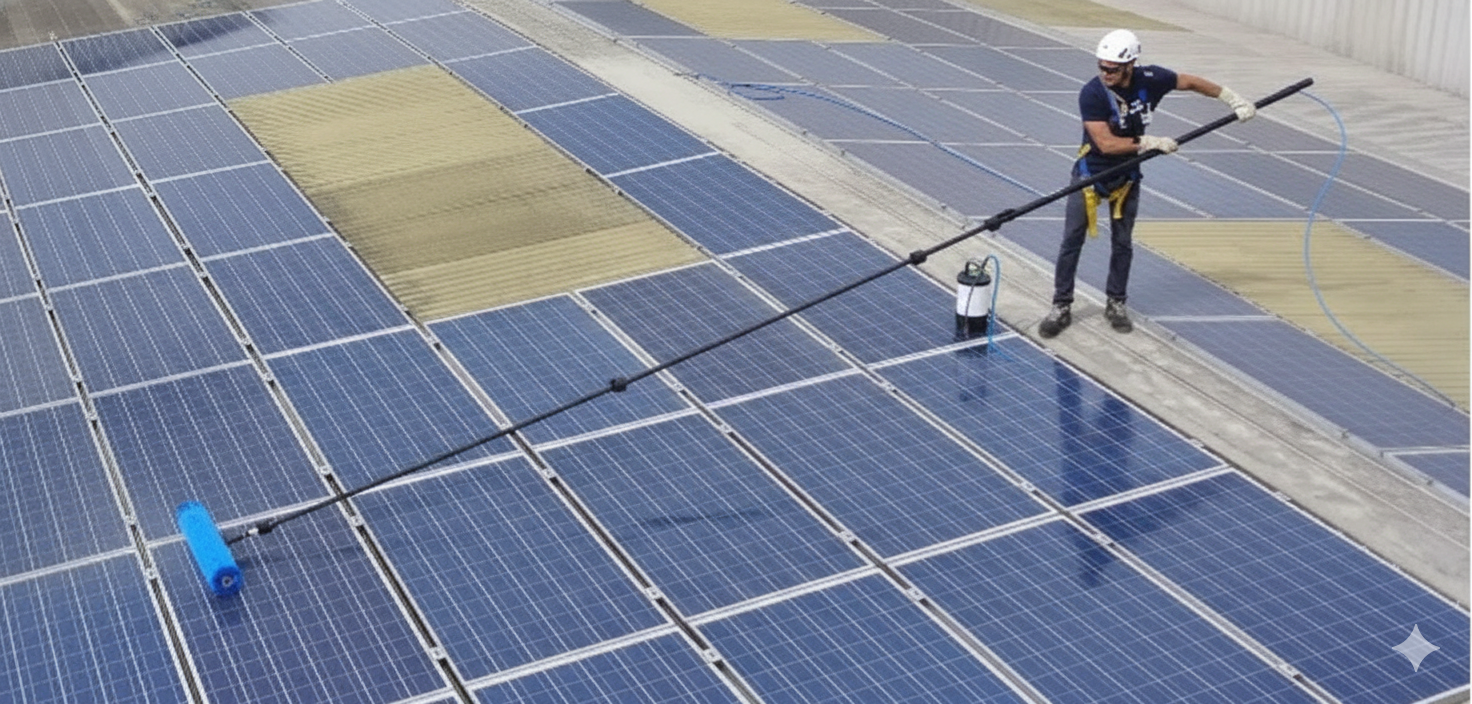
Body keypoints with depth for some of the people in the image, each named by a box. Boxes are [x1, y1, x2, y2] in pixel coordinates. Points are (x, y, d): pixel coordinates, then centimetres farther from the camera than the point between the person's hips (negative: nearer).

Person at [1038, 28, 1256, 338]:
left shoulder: (1149, 80, -15)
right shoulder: (1092, 94, -26)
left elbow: (1191, 82, 3)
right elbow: (1106, 143, -29)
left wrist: (1233, 100, 5)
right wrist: (1152, 142, -29)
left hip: (1127, 175, 3)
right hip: (1090, 171, -3)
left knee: (1122, 243, 11)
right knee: (1072, 240, -3)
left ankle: (1116, 304, 26)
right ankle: (1062, 307, 7)